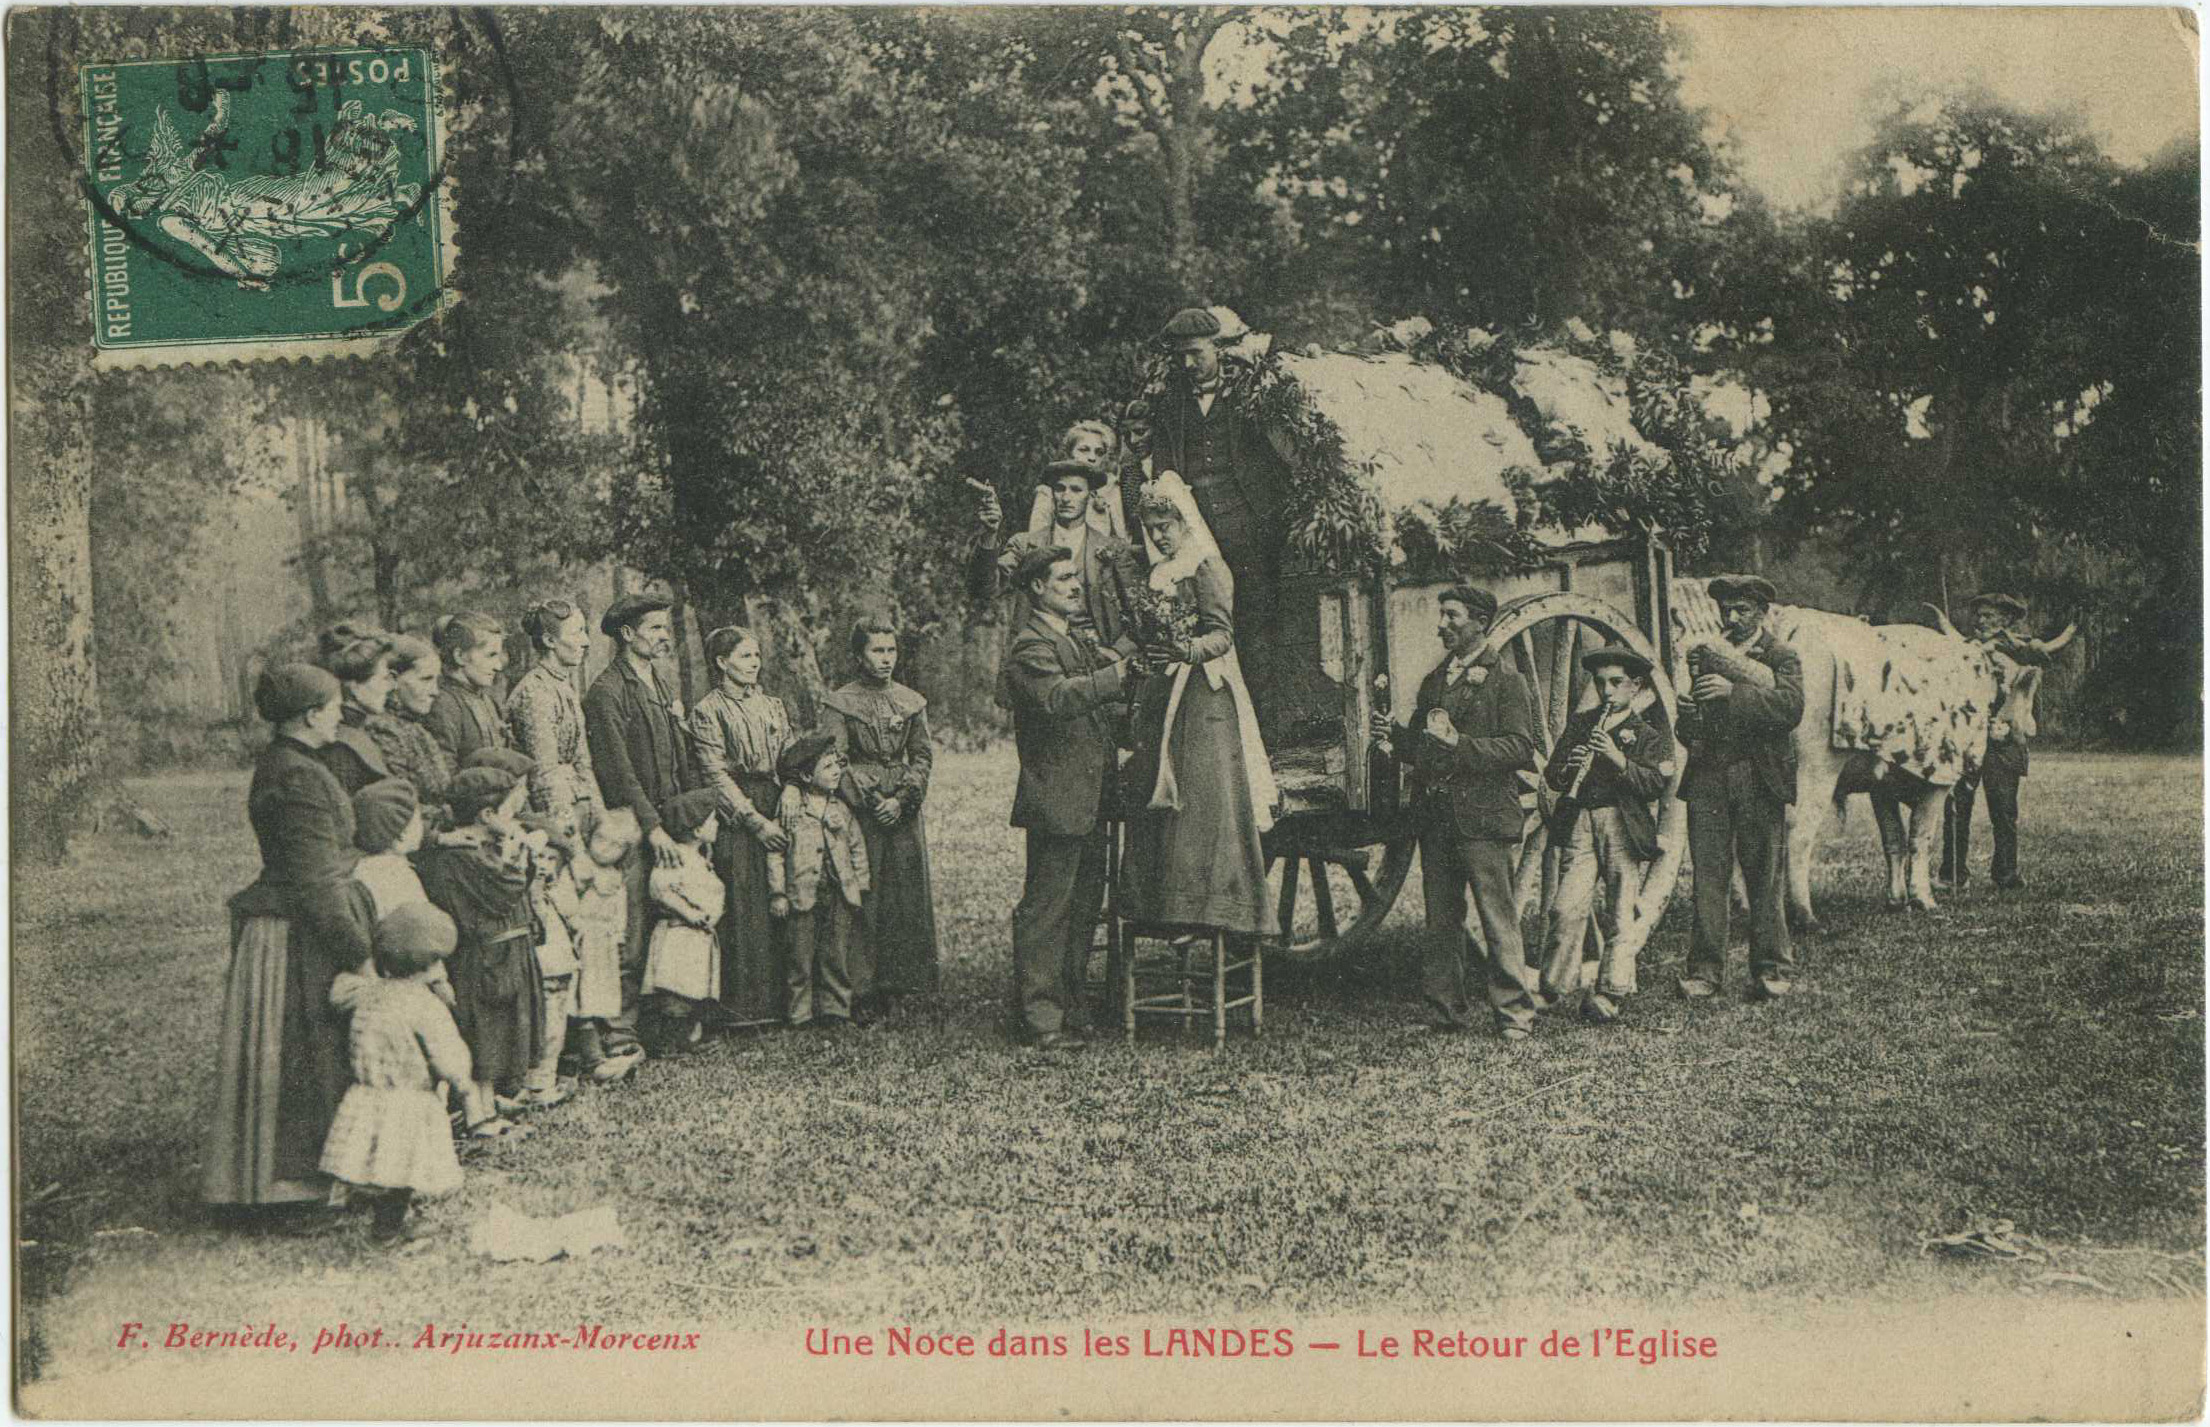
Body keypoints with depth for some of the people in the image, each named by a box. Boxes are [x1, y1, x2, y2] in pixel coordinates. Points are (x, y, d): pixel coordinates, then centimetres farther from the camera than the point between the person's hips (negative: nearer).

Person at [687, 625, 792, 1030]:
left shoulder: (773, 706, 15)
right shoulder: (708, 711, -3)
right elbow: (716, 775, -9)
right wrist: (756, 821, -15)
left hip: (776, 816, 6)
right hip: (735, 822, -5)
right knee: (744, 910, -6)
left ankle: (777, 1000, 10)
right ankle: (742, 1006, 0)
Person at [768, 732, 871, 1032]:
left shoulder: (841, 808, 7)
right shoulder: (790, 803, -3)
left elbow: (857, 847, 14)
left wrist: (861, 887, 10)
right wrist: (777, 892, -4)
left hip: (840, 894, 3)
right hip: (802, 892, -3)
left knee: (837, 956, 5)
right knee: (801, 957, 1)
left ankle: (836, 1012, 15)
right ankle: (801, 1015, 11)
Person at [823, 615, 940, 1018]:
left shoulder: (911, 702, 10)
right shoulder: (842, 703, -1)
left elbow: (923, 756, 7)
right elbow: (836, 762, -5)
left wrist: (902, 799, -8)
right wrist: (871, 800, -13)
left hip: (904, 811, 4)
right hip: (860, 811, -4)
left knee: (908, 893, 3)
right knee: (865, 896, -5)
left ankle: (900, 982, 12)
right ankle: (867, 988, 0)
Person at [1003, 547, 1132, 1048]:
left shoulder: (1083, 641, 20)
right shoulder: (1030, 647, -11)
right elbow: (1056, 697, -28)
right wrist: (1116, 674, -29)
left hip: (1091, 799, 9)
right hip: (1057, 799, -9)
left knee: (1084, 904, 15)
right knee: (1046, 909, -5)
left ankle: (1070, 1000, 25)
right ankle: (1041, 1016, -2)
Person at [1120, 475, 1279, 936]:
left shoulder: (1207, 569, -5)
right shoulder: (1159, 575, 18)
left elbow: (1222, 635, -16)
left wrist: (1187, 651, -32)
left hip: (1203, 696, -8)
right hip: (1162, 698, 8)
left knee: (1201, 798, -11)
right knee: (1155, 800, 2)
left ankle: (1212, 910, -11)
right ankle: (1165, 905, 5)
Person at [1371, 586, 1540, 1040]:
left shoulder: (1504, 678, -2)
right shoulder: (1433, 679, 19)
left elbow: (1520, 748, -10)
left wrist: (1457, 741, -18)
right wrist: (1393, 738, 2)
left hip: (1481, 814, -7)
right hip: (1434, 815, 7)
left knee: (1498, 919, -5)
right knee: (1441, 920, 10)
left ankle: (1514, 1013, 2)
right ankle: (1447, 1010, 19)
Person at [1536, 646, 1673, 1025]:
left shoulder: (1652, 734, 7)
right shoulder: (1578, 724, 17)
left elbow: (1656, 785, -7)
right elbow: (1552, 778, 13)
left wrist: (1618, 758, -19)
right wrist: (1567, 767, -10)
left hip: (1627, 828, -2)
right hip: (1579, 825, 2)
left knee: (1621, 915, -4)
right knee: (1567, 909, -7)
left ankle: (1610, 995, 2)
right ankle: (1556, 985, 6)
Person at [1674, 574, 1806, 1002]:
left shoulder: (1781, 656, 5)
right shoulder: (1709, 654, 20)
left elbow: (1791, 707, -14)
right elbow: (1688, 728, 24)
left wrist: (1733, 690, -23)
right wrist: (1687, 720, -1)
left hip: (1758, 778, -4)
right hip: (1708, 777, 4)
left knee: (1766, 878, -1)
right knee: (1708, 878, 0)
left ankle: (1773, 971, 7)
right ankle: (1705, 971, 3)